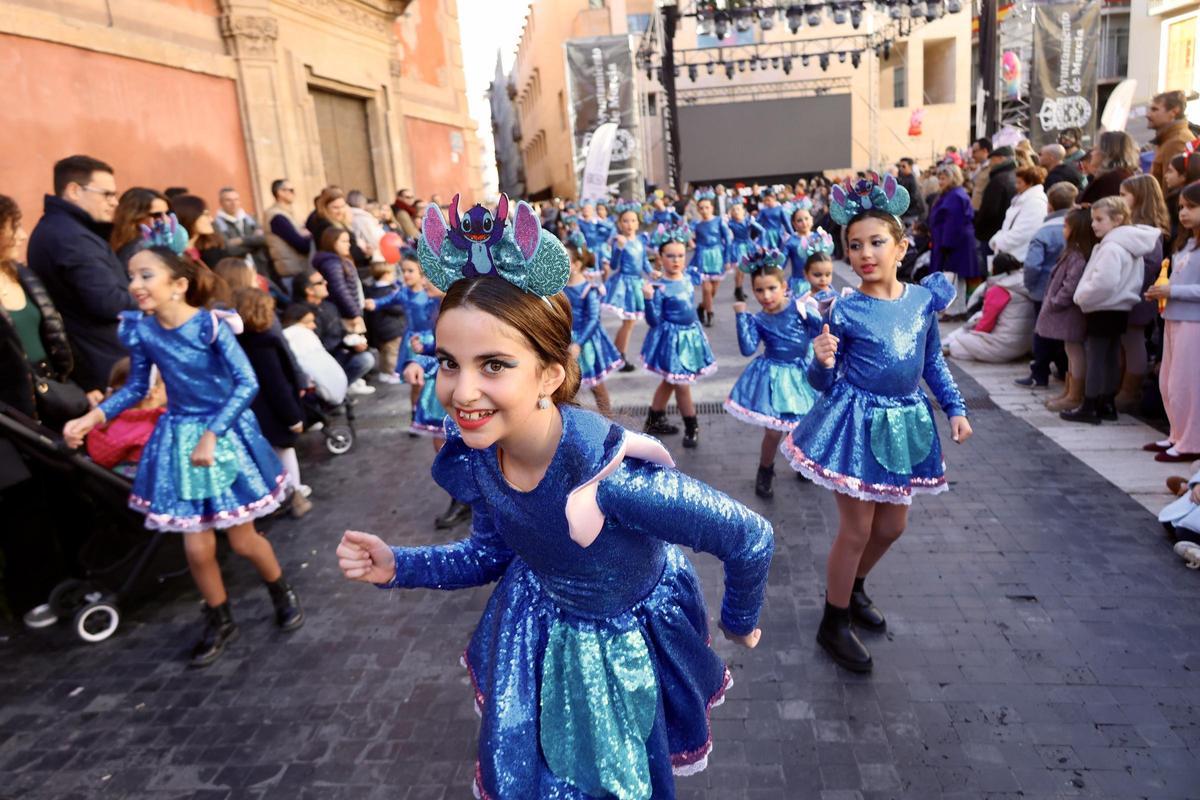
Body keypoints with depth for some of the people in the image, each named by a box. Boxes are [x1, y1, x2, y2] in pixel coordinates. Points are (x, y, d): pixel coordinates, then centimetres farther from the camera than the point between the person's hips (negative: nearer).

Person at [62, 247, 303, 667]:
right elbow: (136, 387, 7)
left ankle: (283, 594, 34)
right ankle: (219, 621, 30)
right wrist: (93, 417, -6)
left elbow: (247, 383, -23)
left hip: (226, 433, -4)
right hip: (180, 439, 4)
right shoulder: (139, 329, -6)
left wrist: (212, 435, -27)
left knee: (243, 540, 5)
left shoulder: (211, 324, -20)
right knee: (197, 547, 6)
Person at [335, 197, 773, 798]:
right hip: (539, 630, 4)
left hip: (628, 644, -4)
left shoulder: (612, 475, -42)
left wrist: (740, 623, -8)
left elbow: (751, 539, -28)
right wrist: (395, 566, -16)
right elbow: (495, 552, -2)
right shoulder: (472, 457, -21)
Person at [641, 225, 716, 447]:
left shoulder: (686, 278, 2)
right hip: (672, 339, -8)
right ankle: (692, 427, 18)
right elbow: (654, 320, -22)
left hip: (690, 335, 8)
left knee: (669, 381, 18)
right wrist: (648, 299, -34)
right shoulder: (659, 288, -20)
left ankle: (654, 421, 33)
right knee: (681, 385, 1)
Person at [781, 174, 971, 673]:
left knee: (892, 526, 17)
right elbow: (824, 384, -9)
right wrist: (822, 361, -30)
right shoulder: (844, 311, -14)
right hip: (858, 423, -5)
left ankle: (853, 588, 44)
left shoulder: (923, 298, -1)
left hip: (905, 422, 5)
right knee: (856, 530, 2)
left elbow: (933, 362, 13)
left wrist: (955, 408, 9)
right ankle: (834, 624, 21)